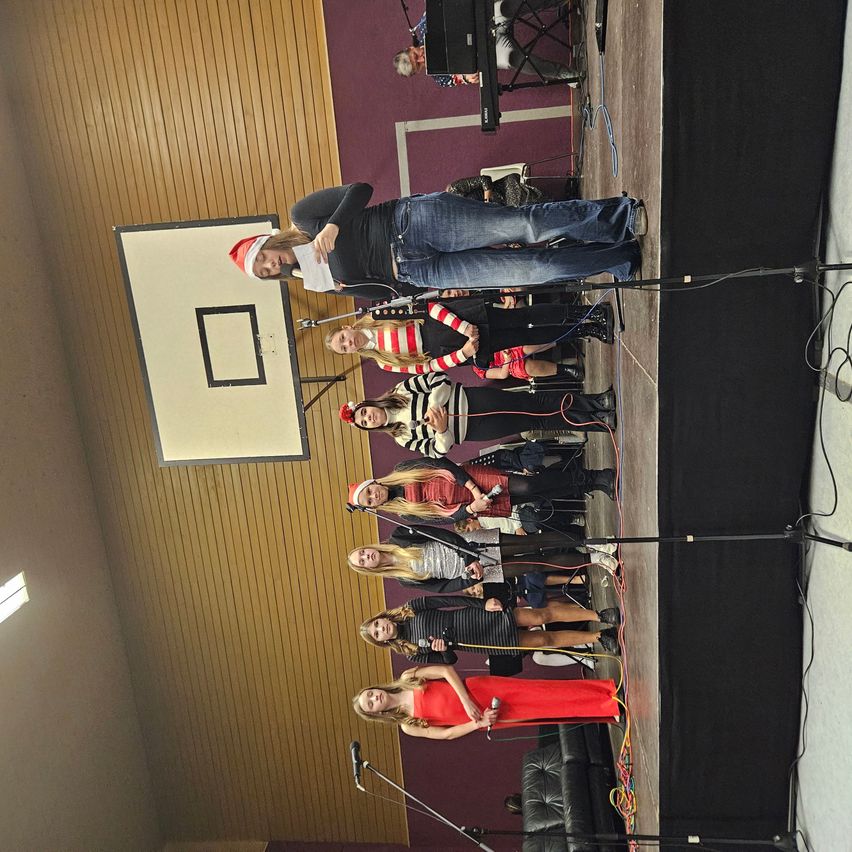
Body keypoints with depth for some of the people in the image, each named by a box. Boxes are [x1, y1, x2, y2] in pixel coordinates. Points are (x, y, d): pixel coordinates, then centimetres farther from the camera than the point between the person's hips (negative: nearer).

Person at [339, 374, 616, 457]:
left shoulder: (402, 390, 2)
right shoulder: (404, 438, 4)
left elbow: (440, 380, -3)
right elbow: (439, 450, -2)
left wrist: (433, 406, -19)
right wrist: (441, 430, -23)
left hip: (472, 399, 1)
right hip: (472, 430, -1)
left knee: (539, 404, -7)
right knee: (537, 423, -5)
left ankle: (599, 401, 2)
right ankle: (600, 423, 2)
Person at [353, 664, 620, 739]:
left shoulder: (407, 678, 3)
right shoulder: (408, 726, 3)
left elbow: (447, 670, -4)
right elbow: (446, 734, 0)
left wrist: (466, 701, -16)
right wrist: (479, 723, -12)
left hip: (478, 692, 1)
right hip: (478, 719, -1)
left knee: (540, 695, -9)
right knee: (543, 710, -9)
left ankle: (607, 695, -4)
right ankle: (608, 707, -7)